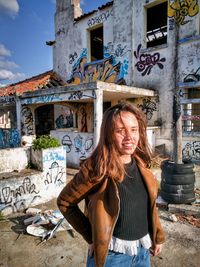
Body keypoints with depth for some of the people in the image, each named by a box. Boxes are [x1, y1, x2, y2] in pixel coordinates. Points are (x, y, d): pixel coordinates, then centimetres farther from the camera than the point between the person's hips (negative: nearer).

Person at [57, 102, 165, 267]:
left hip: (143, 249, 6)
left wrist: (157, 236, 11)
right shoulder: (97, 169, -24)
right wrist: (90, 236, -11)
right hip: (111, 253, -5)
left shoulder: (140, 164, -7)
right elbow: (64, 202, -13)